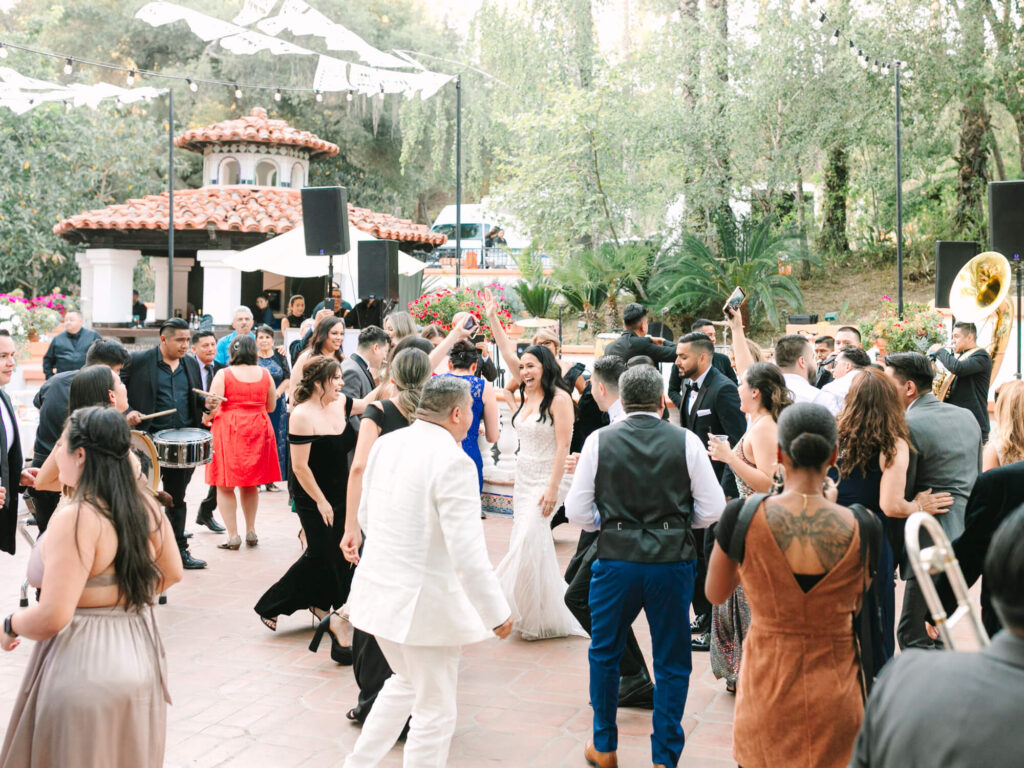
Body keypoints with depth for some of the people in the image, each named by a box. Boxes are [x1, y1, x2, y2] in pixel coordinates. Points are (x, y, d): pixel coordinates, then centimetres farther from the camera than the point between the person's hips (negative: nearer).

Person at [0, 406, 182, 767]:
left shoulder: (74, 519, -23)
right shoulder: (146, 507, -2)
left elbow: (52, 618, -25)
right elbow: (172, 572, 12)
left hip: (84, 663, -7)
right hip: (141, 654, 7)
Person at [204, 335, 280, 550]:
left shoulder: (223, 374, -8)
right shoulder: (265, 374, 3)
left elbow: (213, 408, -11)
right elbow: (271, 407, 10)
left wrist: (205, 420, 10)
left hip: (228, 431, -4)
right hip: (258, 431, 4)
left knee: (225, 486, 5)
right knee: (250, 484, 17)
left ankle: (233, 535, 1)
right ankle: (251, 531, 19)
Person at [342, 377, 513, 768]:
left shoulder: (385, 444, 2)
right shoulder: (453, 462, -21)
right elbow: (467, 555, -23)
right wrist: (497, 615, -12)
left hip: (378, 587, 8)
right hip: (422, 602, -8)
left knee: (406, 683, 30)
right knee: (435, 712, 9)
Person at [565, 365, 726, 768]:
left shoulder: (599, 440, -4)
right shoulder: (686, 442, -5)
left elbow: (577, 511, -3)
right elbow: (712, 509, -3)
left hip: (616, 559, 1)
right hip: (673, 561, 0)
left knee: (604, 654, 20)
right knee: (672, 664, 14)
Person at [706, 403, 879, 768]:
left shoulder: (741, 515, -16)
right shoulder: (862, 528, -14)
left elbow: (715, 594, 0)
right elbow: (859, 605, 4)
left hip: (766, 689, 0)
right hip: (835, 697, 1)